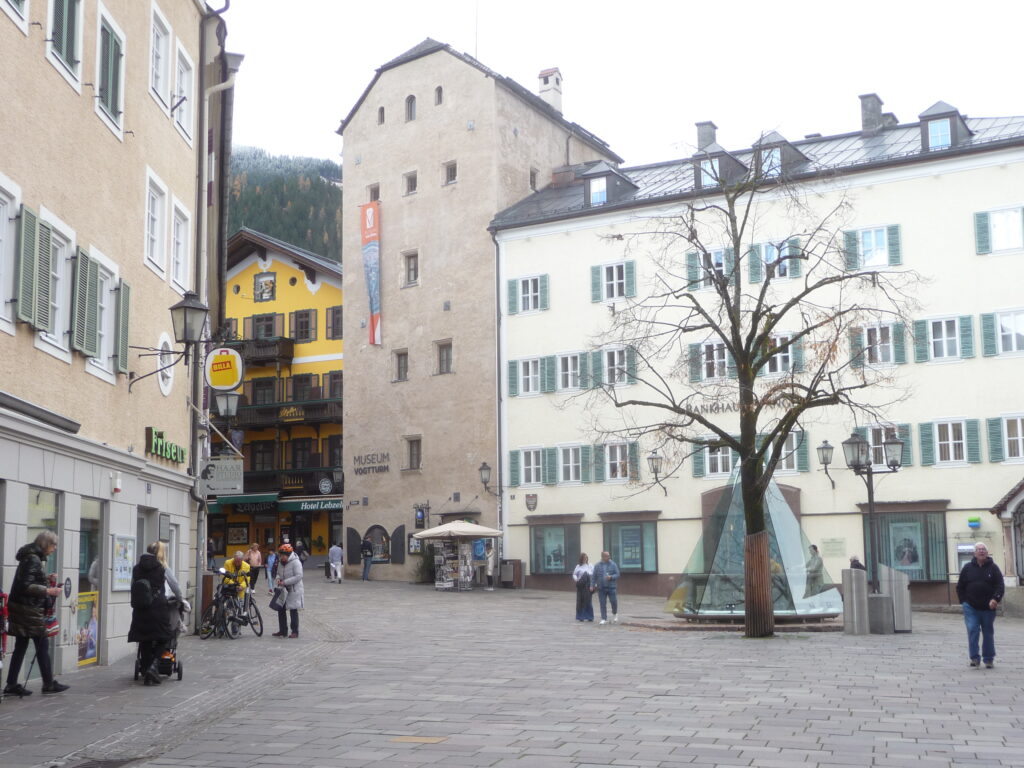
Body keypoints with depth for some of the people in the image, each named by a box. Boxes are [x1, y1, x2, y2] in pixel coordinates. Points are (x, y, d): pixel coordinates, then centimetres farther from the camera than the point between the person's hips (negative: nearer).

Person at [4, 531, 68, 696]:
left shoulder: (32, 557, 15)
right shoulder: (33, 560, -15)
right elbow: (26, 586, -21)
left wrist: (46, 580, 14)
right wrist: (48, 591, -22)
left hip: (22, 609, 10)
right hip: (30, 610, -10)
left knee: (21, 647, 10)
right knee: (42, 645, -1)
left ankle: (11, 685, 12)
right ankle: (49, 684, 5)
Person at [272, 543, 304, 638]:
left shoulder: (295, 562, -18)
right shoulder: (280, 562, 6)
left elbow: (298, 576, -24)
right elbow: (278, 573, 21)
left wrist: (284, 582, -25)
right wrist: (278, 579, -3)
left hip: (294, 589, -8)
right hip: (283, 589, 8)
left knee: (293, 610, 0)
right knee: (281, 609, 9)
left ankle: (295, 631, 9)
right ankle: (282, 631, 20)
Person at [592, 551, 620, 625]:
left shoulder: (613, 564, 2)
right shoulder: (597, 566, 6)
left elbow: (617, 574, -1)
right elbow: (594, 576, 6)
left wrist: (611, 577, -19)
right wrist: (592, 585, -2)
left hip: (611, 587, -1)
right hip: (601, 588, 1)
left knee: (614, 602, -3)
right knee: (603, 604, 1)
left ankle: (614, 614, 25)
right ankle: (604, 619, 7)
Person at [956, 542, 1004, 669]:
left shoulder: (993, 567, 1)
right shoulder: (967, 567, 4)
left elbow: (1000, 586, -4)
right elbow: (960, 586, 9)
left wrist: (995, 599, -20)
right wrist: (963, 601, 1)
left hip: (988, 607, 0)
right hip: (971, 608, 0)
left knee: (988, 633, 9)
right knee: (972, 631, -11)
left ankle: (989, 659, 19)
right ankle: (974, 658, -6)